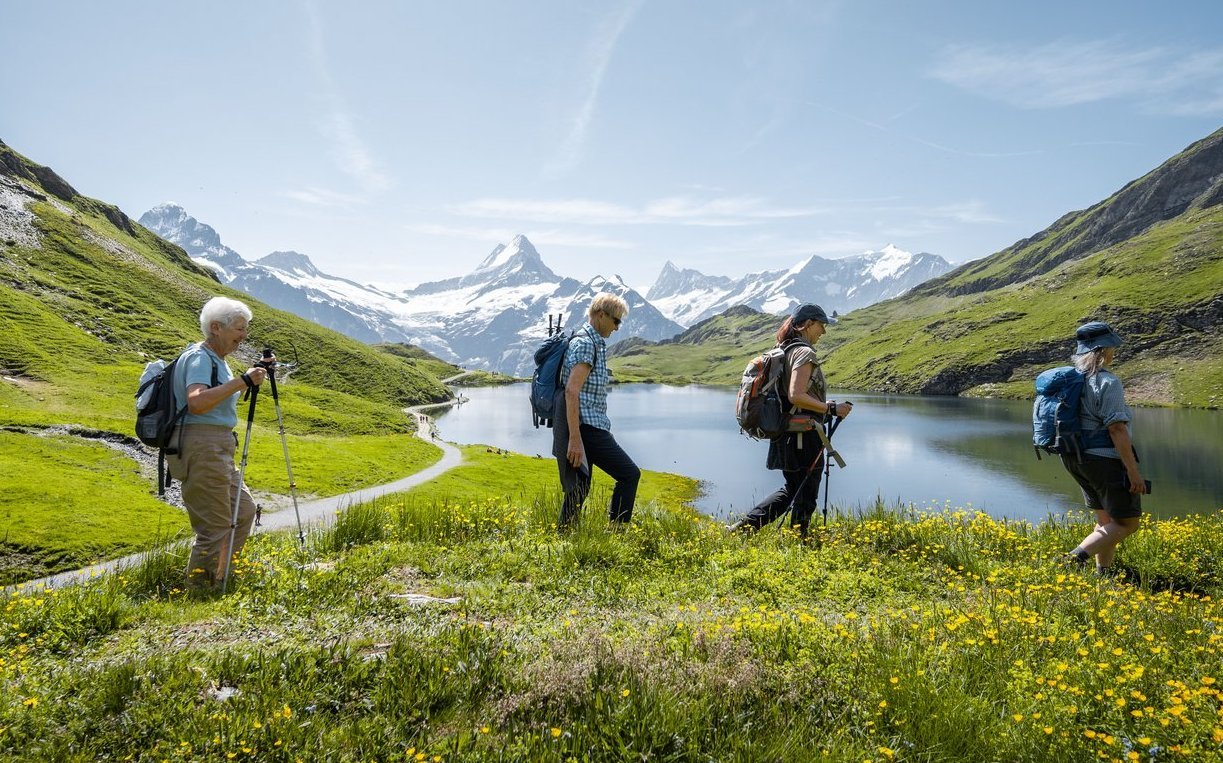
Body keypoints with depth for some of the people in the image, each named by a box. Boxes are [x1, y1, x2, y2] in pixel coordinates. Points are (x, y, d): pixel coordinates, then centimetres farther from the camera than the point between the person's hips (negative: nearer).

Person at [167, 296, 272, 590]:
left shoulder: (215, 359, 17)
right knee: (215, 527, -6)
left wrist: (255, 374, 21)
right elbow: (197, 402, -31)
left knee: (244, 510, 17)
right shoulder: (198, 357, -13)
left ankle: (219, 577, 26)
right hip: (201, 447, -11)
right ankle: (197, 590, 6)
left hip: (218, 449, 11)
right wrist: (243, 380, -28)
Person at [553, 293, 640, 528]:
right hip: (586, 427, -10)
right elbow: (571, 392, -21)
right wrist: (575, 438, -25)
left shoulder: (595, 343, 20)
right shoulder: (585, 343, -12)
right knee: (629, 474, -6)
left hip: (590, 427, 10)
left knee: (580, 488, 12)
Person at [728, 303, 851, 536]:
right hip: (804, 437, -9)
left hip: (785, 435, 9)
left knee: (792, 490, 21)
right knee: (805, 496, 4)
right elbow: (796, 396, -25)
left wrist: (824, 405, 20)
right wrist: (831, 409, -18)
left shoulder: (784, 351, 14)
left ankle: (745, 526, 18)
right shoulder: (804, 353, -14)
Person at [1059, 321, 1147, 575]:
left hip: (1076, 459, 8)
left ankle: (1103, 574, 22)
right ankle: (1075, 559, -12)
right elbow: (1116, 430, -21)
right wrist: (1134, 471, -17)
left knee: (1105, 520, 18)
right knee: (1127, 523, 2)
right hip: (1106, 460, -8)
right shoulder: (1108, 383, -17)